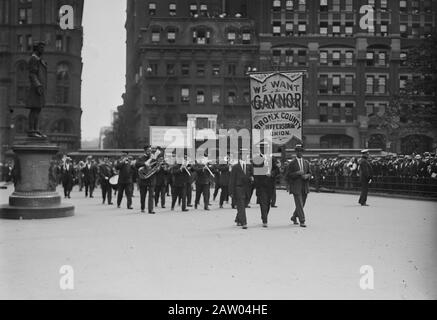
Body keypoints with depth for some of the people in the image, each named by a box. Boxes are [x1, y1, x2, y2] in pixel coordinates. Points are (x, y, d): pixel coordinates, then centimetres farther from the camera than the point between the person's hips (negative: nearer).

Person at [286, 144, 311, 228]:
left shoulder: (306, 162, 12)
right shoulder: (292, 163, -1)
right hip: (296, 187, -5)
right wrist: (297, 173, -19)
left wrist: (307, 176, -8)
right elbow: (288, 175, -5)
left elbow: (310, 173, 15)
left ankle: (294, 217, 32)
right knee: (299, 204, -9)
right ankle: (302, 221, -6)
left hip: (304, 187, 5)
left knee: (302, 204, 11)